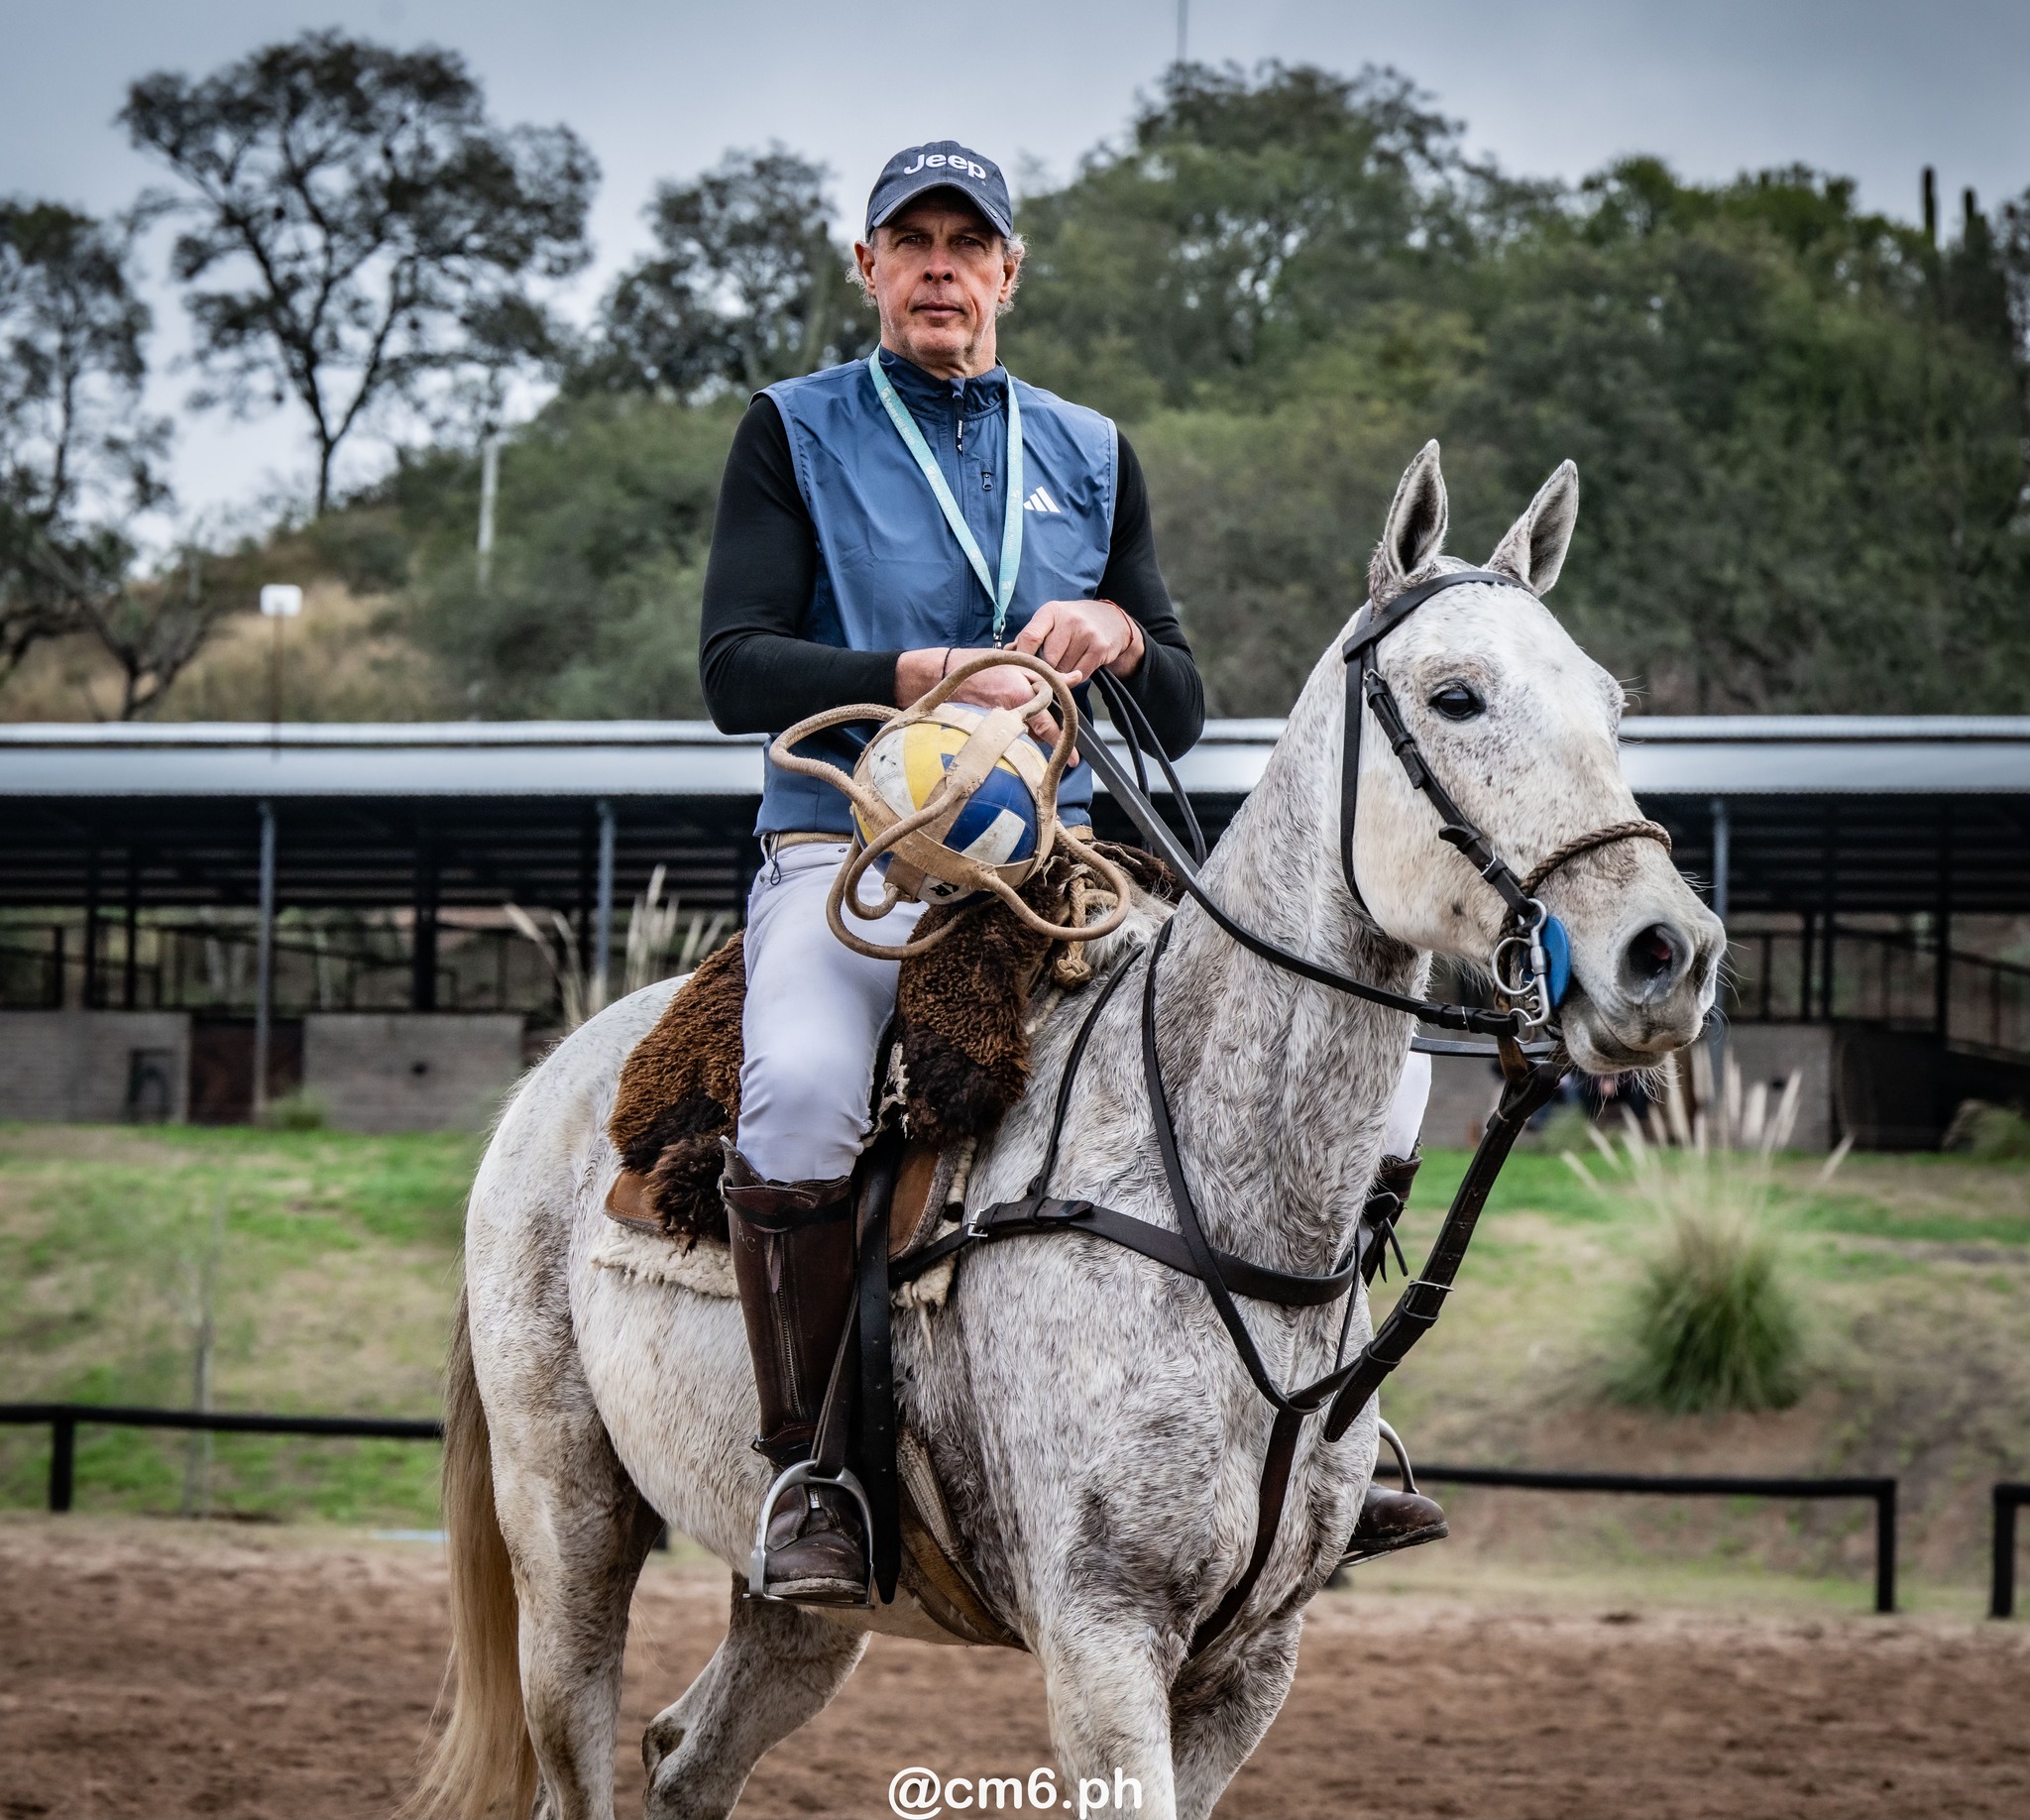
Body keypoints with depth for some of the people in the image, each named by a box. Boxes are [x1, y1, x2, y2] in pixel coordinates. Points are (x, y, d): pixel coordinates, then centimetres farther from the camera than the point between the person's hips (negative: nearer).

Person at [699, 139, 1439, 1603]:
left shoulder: (1091, 455, 18)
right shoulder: (796, 433, 8)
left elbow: (1181, 716, 15)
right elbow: (736, 669, -5)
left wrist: (1121, 641, -9)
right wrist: (922, 677, -20)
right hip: (848, 852, -3)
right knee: (803, 1094, -35)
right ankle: (806, 1464, -21)